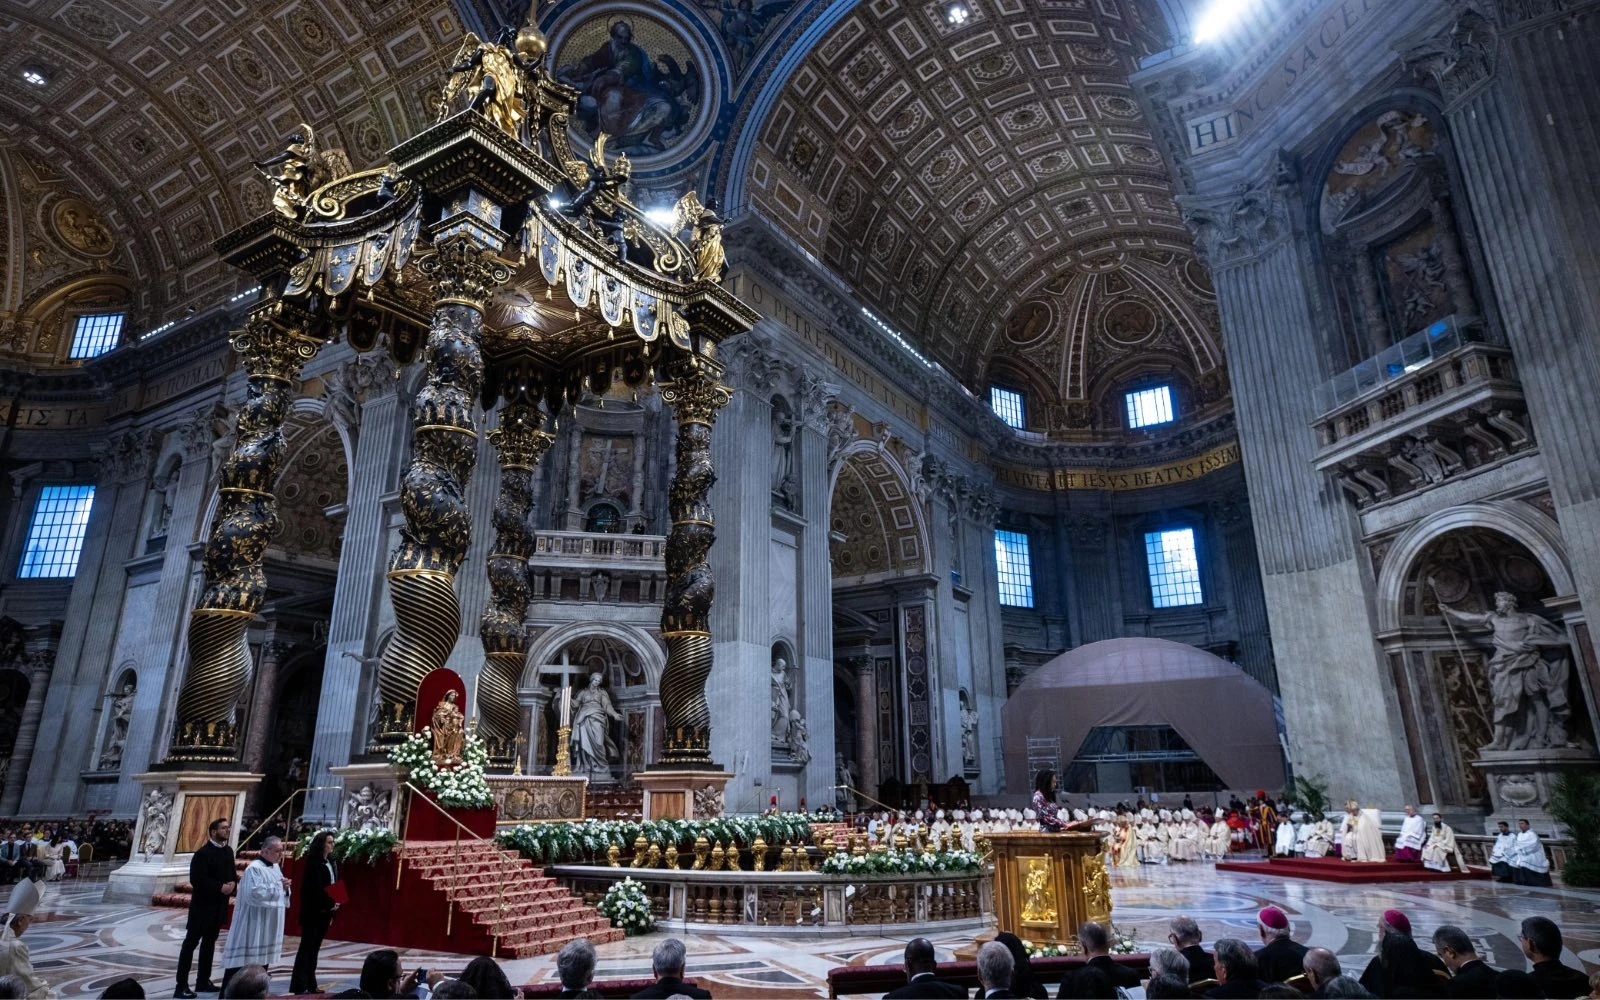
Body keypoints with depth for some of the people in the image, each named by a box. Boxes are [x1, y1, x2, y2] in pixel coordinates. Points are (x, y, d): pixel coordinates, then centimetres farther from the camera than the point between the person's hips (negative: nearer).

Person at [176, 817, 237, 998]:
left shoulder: (228, 851, 7)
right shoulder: (203, 853, -15)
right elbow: (197, 879, -22)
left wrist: (233, 883, -8)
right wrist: (220, 887, -22)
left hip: (220, 904, 8)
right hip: (203, 904, -7)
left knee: (210, 941, 14)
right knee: (191, 942, -2)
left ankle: (203, 981, 23)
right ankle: (181, 985, 3)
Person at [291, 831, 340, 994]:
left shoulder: (330, 862, 11)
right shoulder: (313, 862, -13)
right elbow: (316, 887, -18)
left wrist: (334, 905, 3)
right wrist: (330, 904, -14)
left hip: (325, 911, 7)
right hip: (313, 911, -7)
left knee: (315, 947, 11)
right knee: (307, 947, -4)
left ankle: (310, 984, 16)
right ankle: (298, 986, -1)